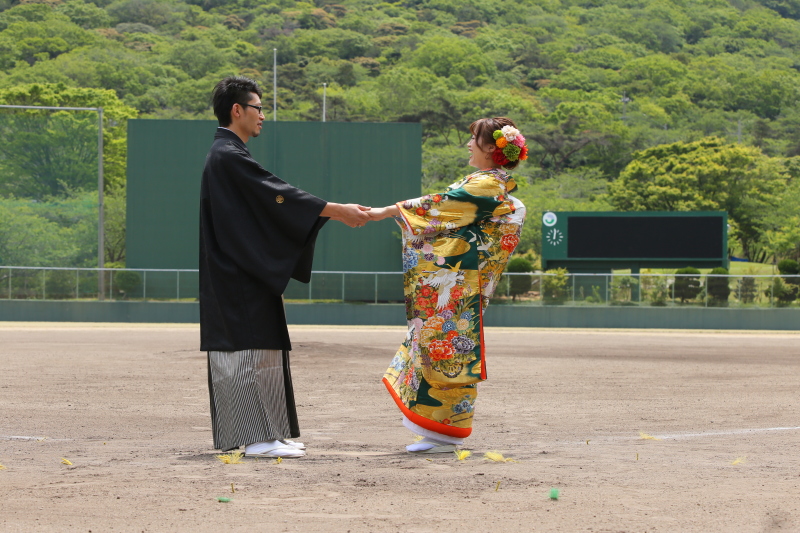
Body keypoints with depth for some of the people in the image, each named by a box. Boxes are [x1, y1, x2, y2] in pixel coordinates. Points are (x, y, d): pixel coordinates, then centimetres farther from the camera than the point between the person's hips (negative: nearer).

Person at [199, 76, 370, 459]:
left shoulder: (227, 154, 18)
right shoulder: (229, 156, -15)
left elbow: (269, 201, 20)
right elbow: (278, 195, -19)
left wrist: (333, 212, 17)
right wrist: (337, 211, -17)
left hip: (240, 274, 11)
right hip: (239, 277, -11)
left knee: (250, 350, 11)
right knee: (251, 348, -10)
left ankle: (250, 434, 14)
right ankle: (257, 437, -9)